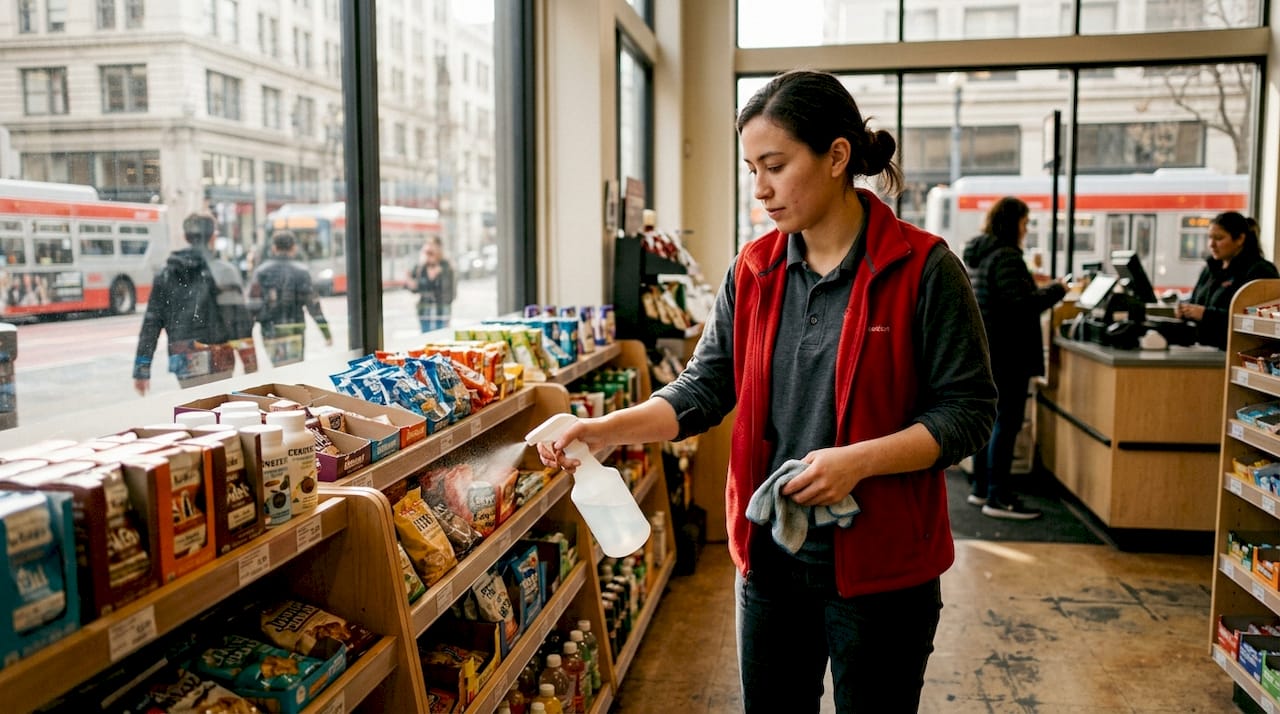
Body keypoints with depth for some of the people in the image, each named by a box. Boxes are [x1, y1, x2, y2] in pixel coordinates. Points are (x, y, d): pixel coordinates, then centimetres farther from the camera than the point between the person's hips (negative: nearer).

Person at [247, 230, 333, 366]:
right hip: (294, 332, -2)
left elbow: (253, 305, -4)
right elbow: (313, 305, -5)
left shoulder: (261, 271, 1)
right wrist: (326, 331, 1)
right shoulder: (301, 271, -3)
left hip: (269, 332, 2)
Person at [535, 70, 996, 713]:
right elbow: (706, 387, 1)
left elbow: (968, 411, -10)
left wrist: (860, 460, -23)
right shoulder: (752, 272, 2)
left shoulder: (923, 269, -12)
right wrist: (608, 429, -13)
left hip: (880, 566, -4)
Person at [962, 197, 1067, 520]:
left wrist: (1041, 289, 18)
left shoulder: (978, 254, 13)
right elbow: (1018, 305, -23)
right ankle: (998, 498, -3)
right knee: (1007, 422, -6)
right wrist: (1056, 290, -12)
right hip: (1007, 352, -10)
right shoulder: (1005, 257, -16)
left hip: (985, 350, 10)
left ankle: (981, 488, 21)